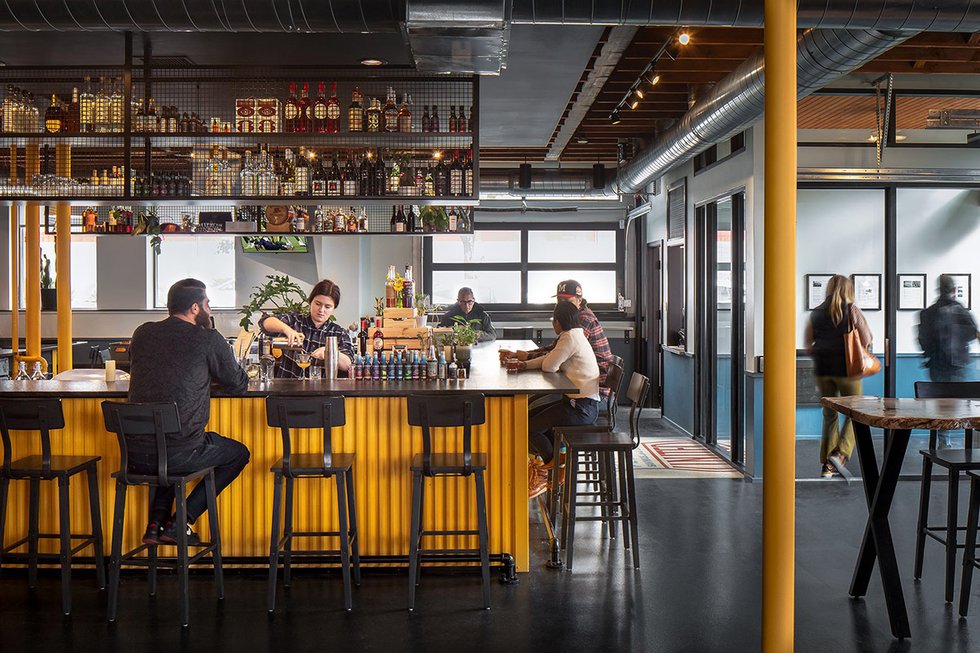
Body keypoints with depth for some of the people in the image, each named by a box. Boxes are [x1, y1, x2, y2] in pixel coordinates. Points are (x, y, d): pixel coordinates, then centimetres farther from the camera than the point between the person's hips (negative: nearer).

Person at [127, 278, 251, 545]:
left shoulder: (142, 333, 10)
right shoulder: (208, 339, -5)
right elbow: (239, 385, 5)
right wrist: (210, 371, 27)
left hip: (135, 454, 6)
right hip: (179, 455, -6)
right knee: (239, 453, 21)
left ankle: (157, 519, 23)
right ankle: (179, 523, 12)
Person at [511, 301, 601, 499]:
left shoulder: (570, 338, -17)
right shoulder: (574, 336, 16)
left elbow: (549, 366, -15)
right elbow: (549, 359, 16)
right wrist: (526, 364, 2)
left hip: (582, 407, -10)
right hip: (577, 402, 10)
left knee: (530, 429, -6)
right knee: (530, 417, 14)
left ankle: (554, 467, 10)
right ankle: (551, 462, 18)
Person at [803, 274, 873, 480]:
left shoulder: (816, 313, 5)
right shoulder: (852, 310, -4)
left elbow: (808, 344, 8)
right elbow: (867, 340, -4)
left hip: (822, 369, 4)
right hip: (846, 369, -4)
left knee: (829, 415, 13)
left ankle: (827, 465, 11)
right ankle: (840, 454, -11)